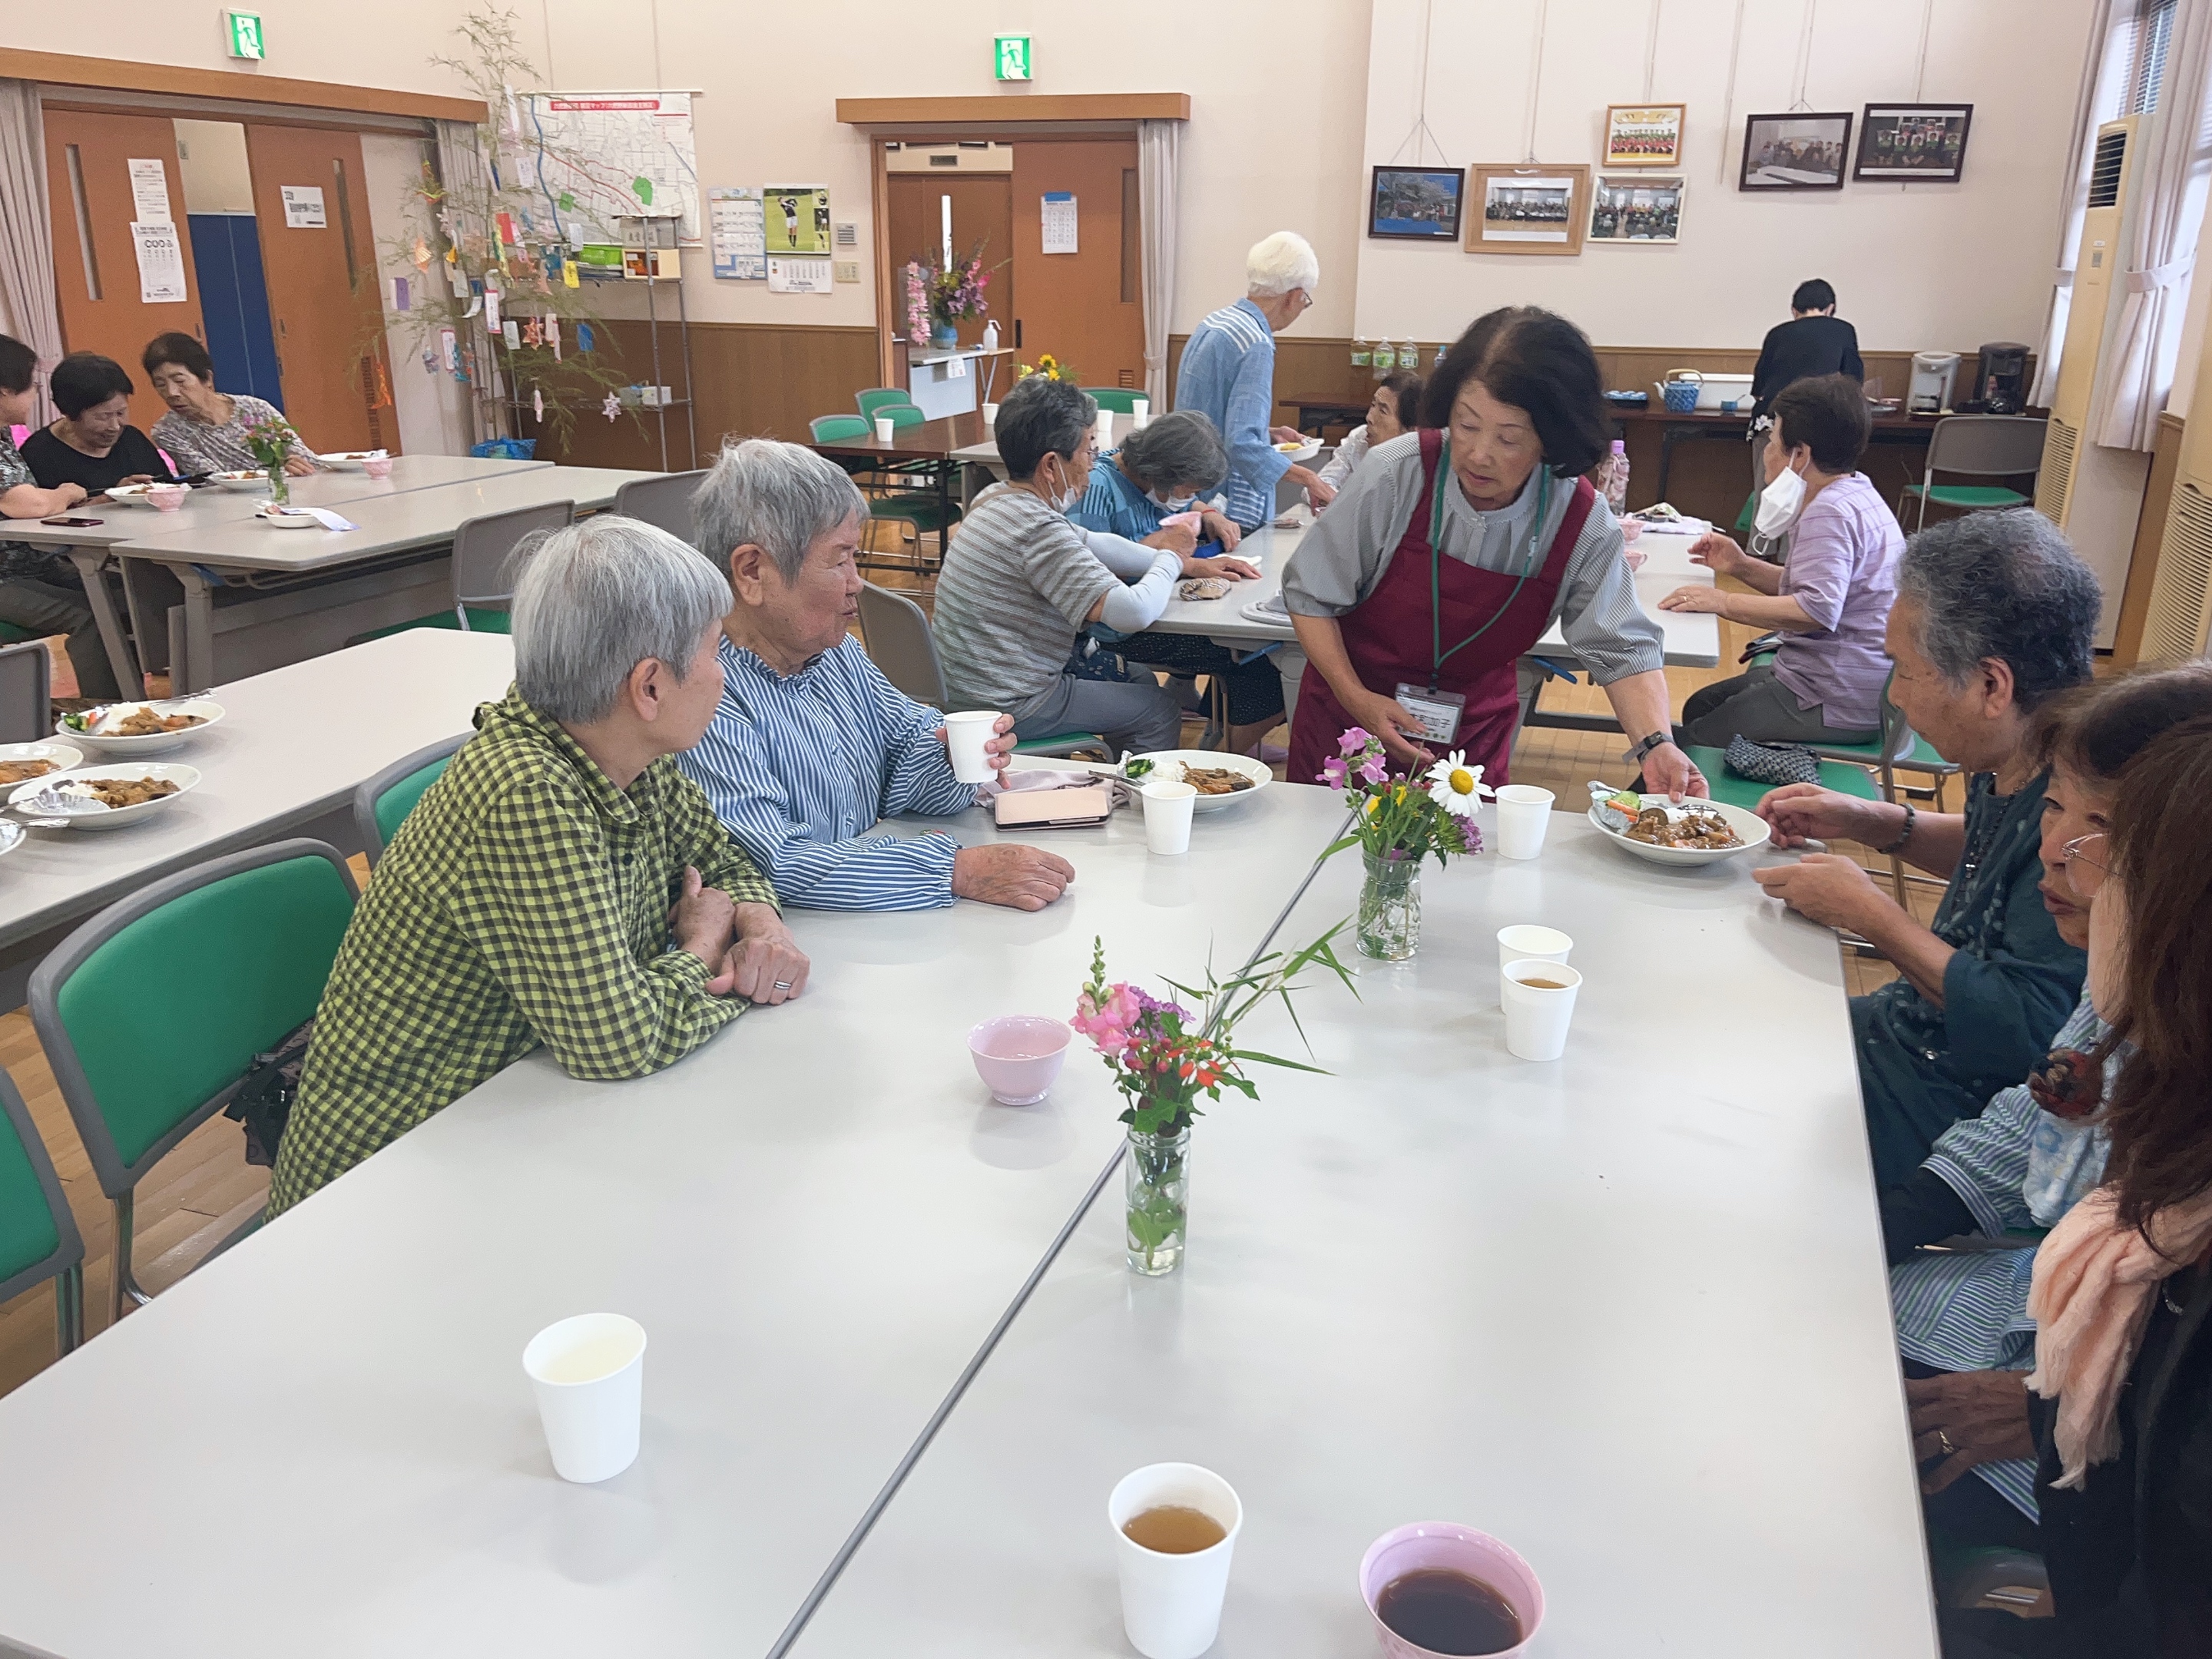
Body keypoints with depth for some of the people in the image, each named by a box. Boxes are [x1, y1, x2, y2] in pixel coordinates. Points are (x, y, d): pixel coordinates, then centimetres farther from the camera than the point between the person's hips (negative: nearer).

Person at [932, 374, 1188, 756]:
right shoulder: (1038, 529, -26)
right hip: (1007, 708, -9)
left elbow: (1097, 544, 16)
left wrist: (1188, 565, 10)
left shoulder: (996, 498, 4)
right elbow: (1135, 613, -29)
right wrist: (1170, 559, -9)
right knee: (1161, 712, 9)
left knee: (1139, 680, 26)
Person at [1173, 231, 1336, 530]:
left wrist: (1269, 434, 22)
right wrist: (1307, 477, -18)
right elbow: (1243, 446, -25)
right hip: (1233, 512, -9)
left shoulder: (1210, 324, 10)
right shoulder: (1255, 345, -18)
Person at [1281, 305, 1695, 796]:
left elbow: (1622, 650, -10)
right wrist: (1357, 700, -20)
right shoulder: (1397, 473, -21)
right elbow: (1309, 594, -11)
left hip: (1474, 734, 1)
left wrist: (1656, 745, -27)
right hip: (1348, 716, -1)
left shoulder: (1583, 523, -17)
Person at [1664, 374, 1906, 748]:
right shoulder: (1855, 492, 13)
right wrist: (1743, 567, 6)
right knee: (1700, 706, 19)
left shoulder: (1830, 512, -21)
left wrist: (1722, 601, -26)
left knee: (1696, 742, -8)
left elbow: (1816, 611, -33)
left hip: (1838, 703, -11)